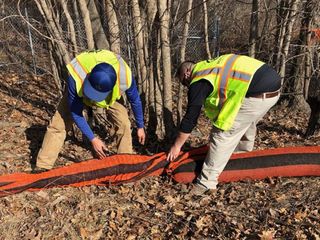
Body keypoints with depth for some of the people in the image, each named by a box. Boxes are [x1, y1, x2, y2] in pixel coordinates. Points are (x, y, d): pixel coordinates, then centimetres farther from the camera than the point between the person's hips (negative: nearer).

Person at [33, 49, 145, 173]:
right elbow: (75, 112, -29)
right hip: (78, 90, -1)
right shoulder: (76, 77, -45)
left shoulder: (124, 76, -41)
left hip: (110, 95, 1)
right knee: (58, 124, -10)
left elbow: (135, 100, -18)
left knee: (123, 123, -15)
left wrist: (140, 127, -7)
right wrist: (93, 139, -30)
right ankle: (43, 167, 0)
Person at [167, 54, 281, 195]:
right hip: (273, 84, 9)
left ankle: (206, 183, 5)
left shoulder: (198, 82, -1)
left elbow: (190, 118, 1)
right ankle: (244, 152, 56)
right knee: (246, 123, 33)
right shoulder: (212, 67, 25)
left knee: (223, 135, 0)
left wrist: (176, 146, 12)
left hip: (258, 93, -9)